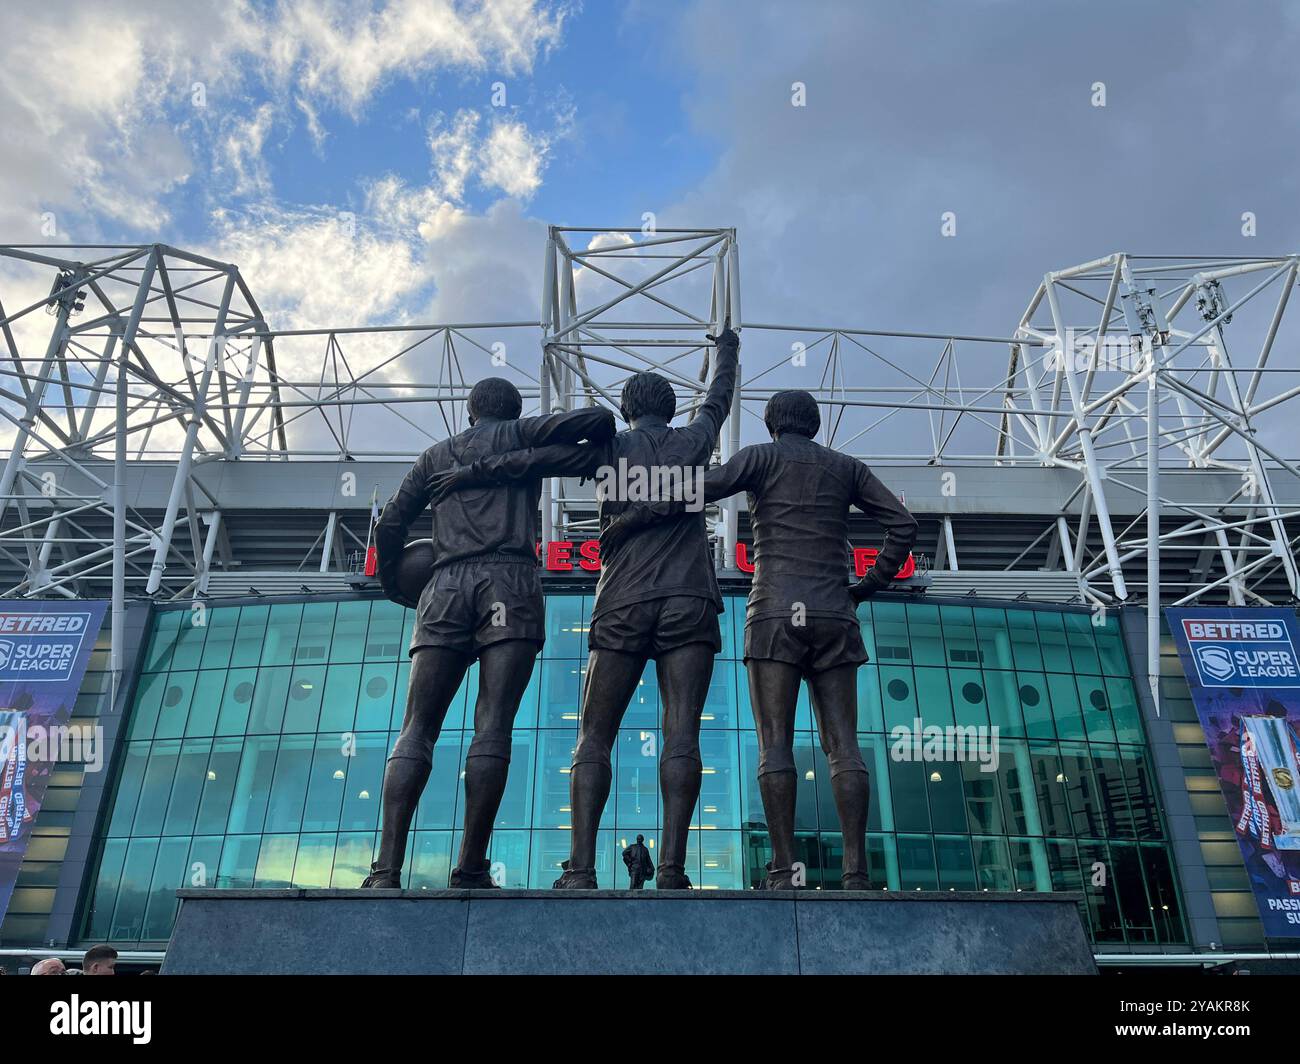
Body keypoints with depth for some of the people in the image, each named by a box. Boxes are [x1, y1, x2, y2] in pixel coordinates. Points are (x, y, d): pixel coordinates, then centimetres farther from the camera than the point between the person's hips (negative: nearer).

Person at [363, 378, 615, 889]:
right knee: (493, 727, -7)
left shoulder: (435, 456, 26)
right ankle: (471, 870, -12)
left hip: (445, 588, 3)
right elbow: (598, 419, 4)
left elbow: (389, 526, 20)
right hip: (509, 583, -3)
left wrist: (393, 586, 35)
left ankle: (387, 867, -11)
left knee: (417, 730, 0)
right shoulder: (519, 435, 16)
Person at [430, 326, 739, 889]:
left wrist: (472, 471, 7)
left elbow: (536, 459, -1)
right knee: (681, 734, -5)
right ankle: (672, 869, -12)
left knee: (594, 739, 2)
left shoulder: (608, 448, 11)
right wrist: (726, 348, 54)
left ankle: (580, 868, -6)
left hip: (623, 604, -1)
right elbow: (718, 398, 36)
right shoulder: (693, 441, 17)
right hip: (689, 601, 1)